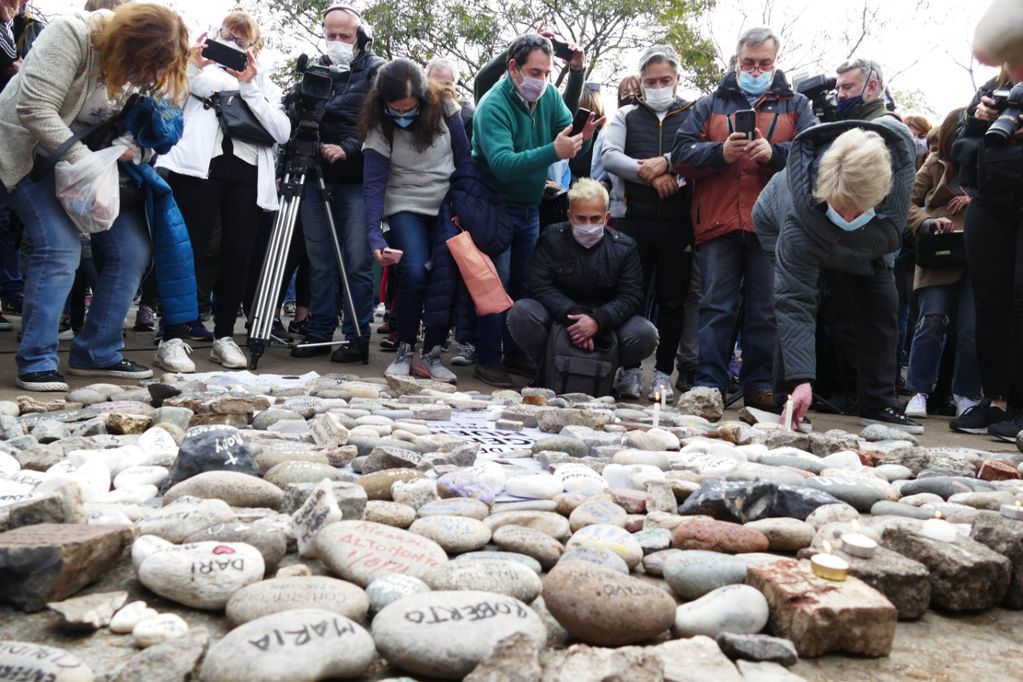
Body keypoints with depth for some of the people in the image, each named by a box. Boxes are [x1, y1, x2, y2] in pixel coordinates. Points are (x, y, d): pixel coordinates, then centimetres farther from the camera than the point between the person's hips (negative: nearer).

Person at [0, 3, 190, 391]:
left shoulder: (143, 66, -2)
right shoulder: (71, 35, -23)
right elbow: (35, 109, -29)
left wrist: (126, 150, -14)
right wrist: (84, 163, -29)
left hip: (94, 162, 7)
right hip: (31, 154, -7)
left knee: (131, 251, -2)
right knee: (61, 247, -22)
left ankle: (97, 353, 8)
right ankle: (36, 362, -11)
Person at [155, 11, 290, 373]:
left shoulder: (265, 85, 23)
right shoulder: (199, 70, 20)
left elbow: (282, 132, 3)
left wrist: (249, 87, -2)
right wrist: (192, 66, -5)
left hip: (247, 173, 2)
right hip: (200, 166, -2)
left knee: (238, 254, -1)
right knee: (190, 250, -8)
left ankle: (224, 336, 10)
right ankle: (172, 340, -7)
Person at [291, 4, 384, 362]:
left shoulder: (376, 71, 2)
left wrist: (348, 148, -20)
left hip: (357, 179, -4)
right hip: (315, 175, 5)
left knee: (358, 261, -4)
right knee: (320, 260, 7)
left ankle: (357, 336, 4)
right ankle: (318, 333, 14)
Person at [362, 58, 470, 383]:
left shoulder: (444, 107, -9)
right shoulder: (379, 125, -11)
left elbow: (465, 158, 0)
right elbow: (374, 184, -16)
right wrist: (375, 237, -26)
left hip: (448, 204, 1)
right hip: (406, 206, -1)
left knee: (446, 278, -14)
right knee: (415, 274, -21)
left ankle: (431, 354, -2)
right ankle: (404, 350, -4)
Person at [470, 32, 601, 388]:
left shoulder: (549, 95, -2)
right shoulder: (494, 105, -22)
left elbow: (566, 130, -4)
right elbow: (503, 164, -34)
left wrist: (581, 137, -28)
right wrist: (553, 151, -45)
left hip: (530, 207, 6)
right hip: (496, 207, -6)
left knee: (524, 282, 11)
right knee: (496, 282, -6)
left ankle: (515, 352, 21)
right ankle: (487, 360, 2)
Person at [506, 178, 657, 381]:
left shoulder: (625, 247, -1)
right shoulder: (551, 239, -2)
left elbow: (630, 296, -8)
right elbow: (541, 287, -11)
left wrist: (597, 321, -28)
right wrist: (572, 316, -28)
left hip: (604, 322, 1)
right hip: (559, 317, -1)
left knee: (645, 334, -26)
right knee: (520, 312, -29)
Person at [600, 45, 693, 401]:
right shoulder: (627, 115, 13)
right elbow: (609, 155, -3)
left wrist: (667, 162, -18)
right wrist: (653, 176, -12)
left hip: (678, 222, 0)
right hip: (635, 219, 1)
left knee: (671, 299, 3)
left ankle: (663, 373, 12)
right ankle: (629, 369, 11)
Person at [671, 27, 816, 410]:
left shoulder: (795, 105, 18)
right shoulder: (710, 105, 19)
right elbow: (681, 155, 7)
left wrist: (774, 153, -16)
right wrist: (721, 152, -10)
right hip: (718, 221, 0)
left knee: (767, 310, 3)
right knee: (716, 307, -1)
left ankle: (761, 386, 11)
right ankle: (709, 385, 1)